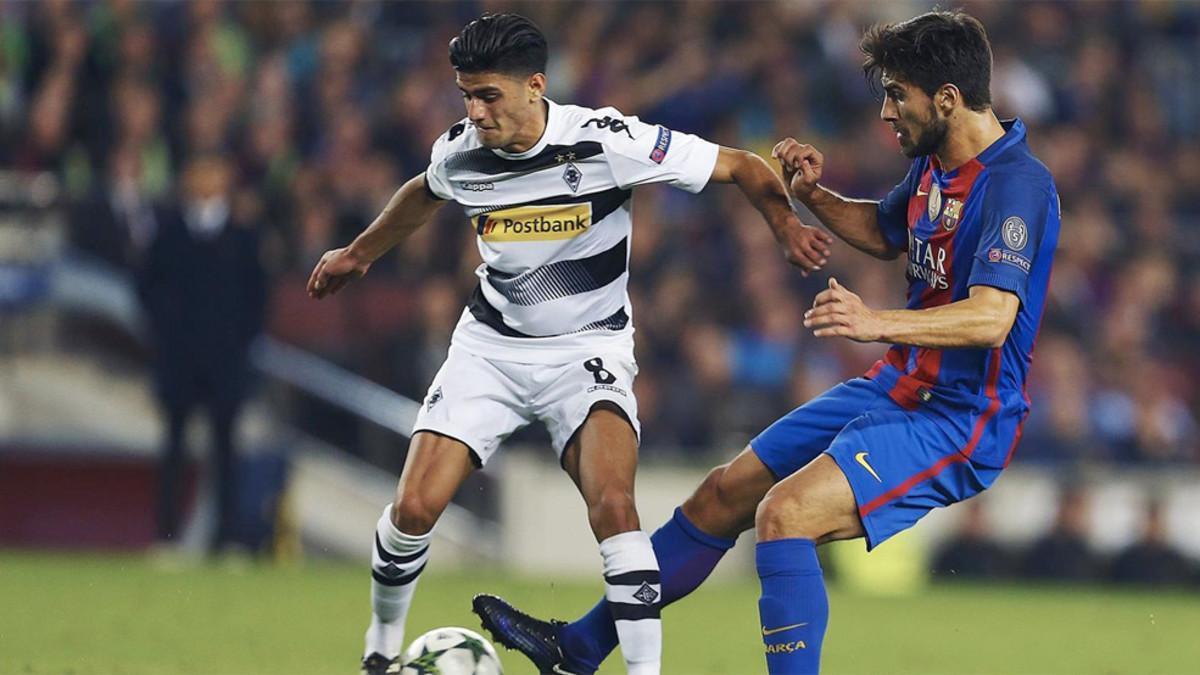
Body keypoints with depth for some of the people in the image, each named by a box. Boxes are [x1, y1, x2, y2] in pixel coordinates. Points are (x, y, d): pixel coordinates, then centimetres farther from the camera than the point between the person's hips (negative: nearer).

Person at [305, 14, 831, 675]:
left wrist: (785, 224, -28)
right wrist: (358, 254, 30)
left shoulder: (607, 141, -20)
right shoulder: (458, 154, -8)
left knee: (613, 505, -28)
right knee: (414, 508, -8)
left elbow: (743, 168, -11)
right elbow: (422, 195, 20)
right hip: (491, 345, 3)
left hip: (587, 348, -3)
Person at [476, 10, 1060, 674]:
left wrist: (879, 322, -49)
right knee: (724, 493, 13)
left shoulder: (1016, 183, -22)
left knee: (785, 512, -29)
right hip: (898, 389, 10)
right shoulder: (934, 165, 7)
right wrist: (812, 196, 11)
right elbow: (885, 234, 30)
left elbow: (992, 317, -35)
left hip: (961, 422, -10)